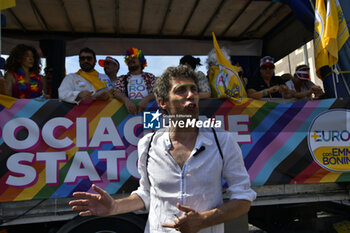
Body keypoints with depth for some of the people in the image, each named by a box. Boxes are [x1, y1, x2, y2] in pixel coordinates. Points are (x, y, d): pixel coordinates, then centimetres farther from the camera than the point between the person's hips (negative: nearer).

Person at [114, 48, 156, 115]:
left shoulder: (150, 77, 16)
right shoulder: (121, 79, 18)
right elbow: (116, 93, 1)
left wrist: (146, 99, -20)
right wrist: (126, 100, -22)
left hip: (147, 108, 1)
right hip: (129, 110, -1)